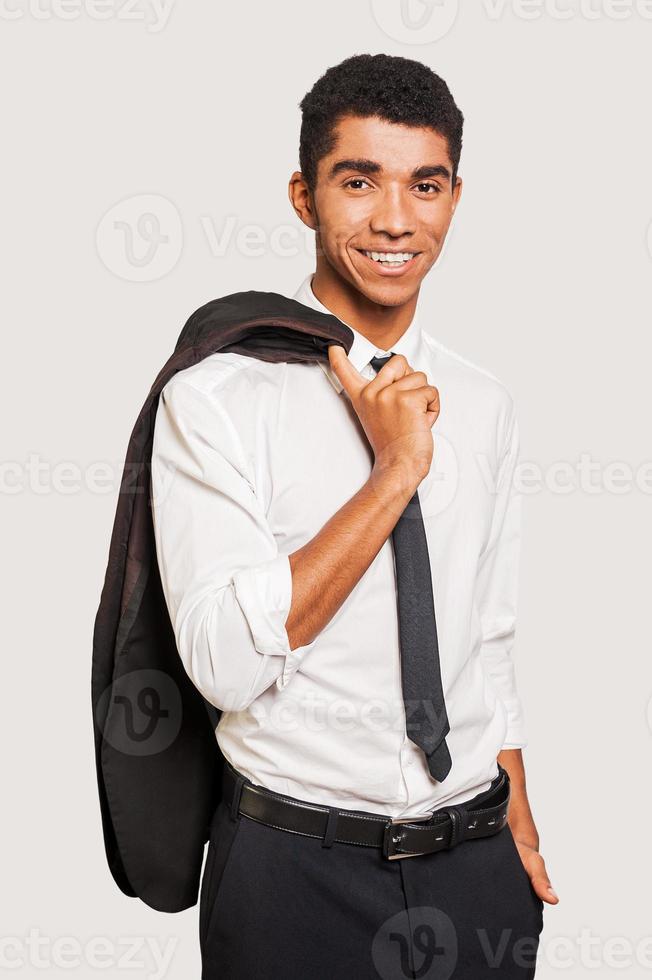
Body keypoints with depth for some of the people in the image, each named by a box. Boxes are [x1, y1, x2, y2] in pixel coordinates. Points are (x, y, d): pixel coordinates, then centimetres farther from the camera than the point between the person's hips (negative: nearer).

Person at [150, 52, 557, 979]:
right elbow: (227, 660, -22)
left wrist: (518, 829, 11)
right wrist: (396, 473, -22)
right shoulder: (214, 399, -12)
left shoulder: (482, 404, 4)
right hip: (296, 869, -4)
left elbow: (488, 641, 10)